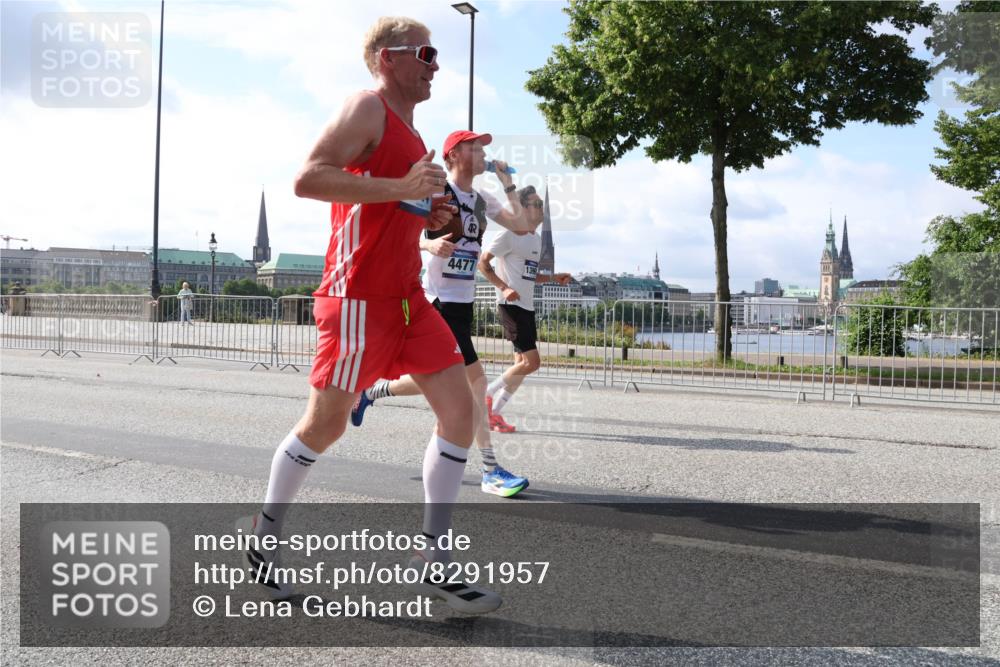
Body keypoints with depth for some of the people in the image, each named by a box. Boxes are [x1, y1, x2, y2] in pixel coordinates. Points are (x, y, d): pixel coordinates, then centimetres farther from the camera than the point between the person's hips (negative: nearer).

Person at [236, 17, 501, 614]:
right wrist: (402, 188, -24)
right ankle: (266, 529, 27)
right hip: (359, 296, -9)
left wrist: (429, 215, 12)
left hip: (406, 295, 9)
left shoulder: (409, 131, 21)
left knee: (459, 406, -1)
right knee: (325, 422, 1)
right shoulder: (367, 109, -7)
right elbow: (308, 179, -21)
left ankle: (433, 559, 5)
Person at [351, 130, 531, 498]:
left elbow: (521, 225, 15)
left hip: (464, 301, 9)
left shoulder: (482, 200, 14)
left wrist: (508, 184, 10)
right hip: (441, 300, -9)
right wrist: (429, 244, -32)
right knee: (474, 379, -11)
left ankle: (370, 391, 32)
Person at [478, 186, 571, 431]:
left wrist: (554, 278, 14)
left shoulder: (537, 239, 17)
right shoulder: (510, 234, -9)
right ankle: (486, 392, 2)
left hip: (527, 307, 9)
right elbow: (482, 262, -12)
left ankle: (493, 413, 16)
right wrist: (503, 288, -22)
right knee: (532, 362, -14)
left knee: (523, 363, 8)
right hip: (512, 305, -9)